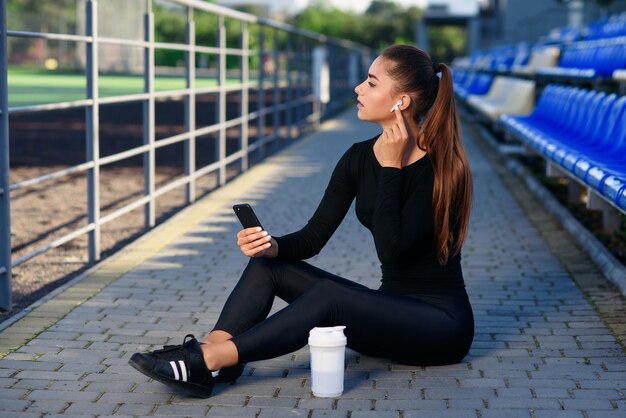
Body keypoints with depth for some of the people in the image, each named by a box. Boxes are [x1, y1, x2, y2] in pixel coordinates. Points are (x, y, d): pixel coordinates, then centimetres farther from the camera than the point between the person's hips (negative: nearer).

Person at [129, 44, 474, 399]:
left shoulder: (439, 166, -18)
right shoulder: (360, 158, 3)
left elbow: (391, 250, -26)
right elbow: (313, 237, 1)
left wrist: (392, 167, -22)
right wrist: (270, 246, -19)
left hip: (442, 321, -7)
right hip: (389, 311, 7)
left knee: (327, 295, -33)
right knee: (268, 264, -7)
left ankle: (206, 360, -33)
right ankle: (204, 364, -26)